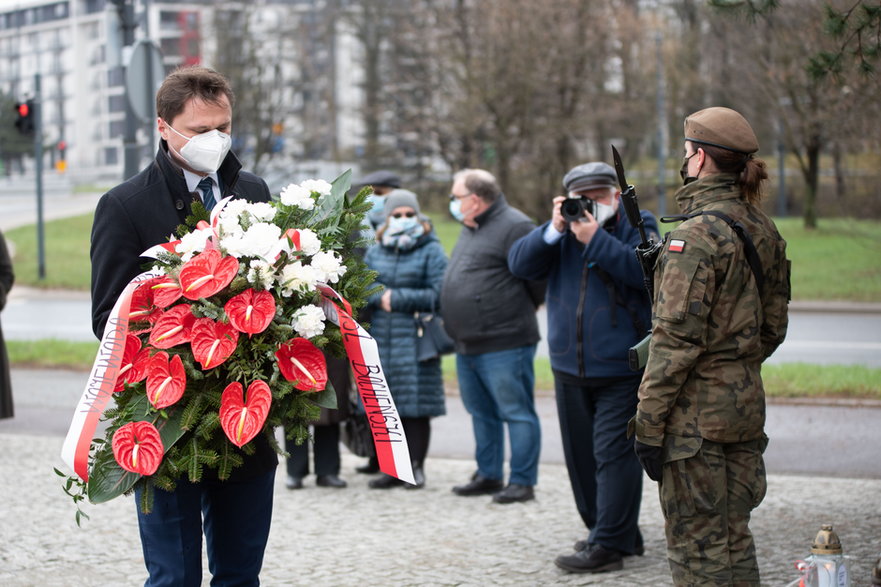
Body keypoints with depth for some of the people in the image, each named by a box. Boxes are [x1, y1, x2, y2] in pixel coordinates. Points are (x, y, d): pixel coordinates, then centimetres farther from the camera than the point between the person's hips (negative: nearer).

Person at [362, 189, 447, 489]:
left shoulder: (431, 251, 1)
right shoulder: (375, 252, 14)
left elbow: (438, 294, -9)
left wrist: (397, 298, -11)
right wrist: (380, 297, -13)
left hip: (415, 340, -4)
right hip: (380, 338, 4)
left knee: (416, 407, -2)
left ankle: (416, 466, 8)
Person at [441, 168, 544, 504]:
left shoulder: (513, 227, -14)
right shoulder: (470, 229, 16)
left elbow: (538, 276, -16)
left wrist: (522, 310, -1)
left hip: (504, 346, -10)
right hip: (468, 346, 10)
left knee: (516, 413, -3)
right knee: (482, 413, 17)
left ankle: (522, 482, 0)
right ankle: (488, 476, 27)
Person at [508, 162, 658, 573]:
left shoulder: (638, 226, -1)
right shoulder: (563, 230, 10)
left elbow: (647, 270, -20)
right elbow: (520, 264, -2)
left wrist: (596, 239, -22)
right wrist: (554, 230, -15)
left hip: (622, 369, -6)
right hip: (570, 367, 6)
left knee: (613, 453, -11)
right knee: (581, 454, 12)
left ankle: (608, 544, -10)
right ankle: (622, 532, 25)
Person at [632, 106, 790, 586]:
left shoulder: (696, 235, -17)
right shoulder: (762, 230, 9)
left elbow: (677, 338, -19)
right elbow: (773, 327, 15)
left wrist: (648, 424, -15)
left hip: (697, 411, -8)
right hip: (745, 403, 8)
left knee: (696, 546, -1)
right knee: (733, 538, 16)